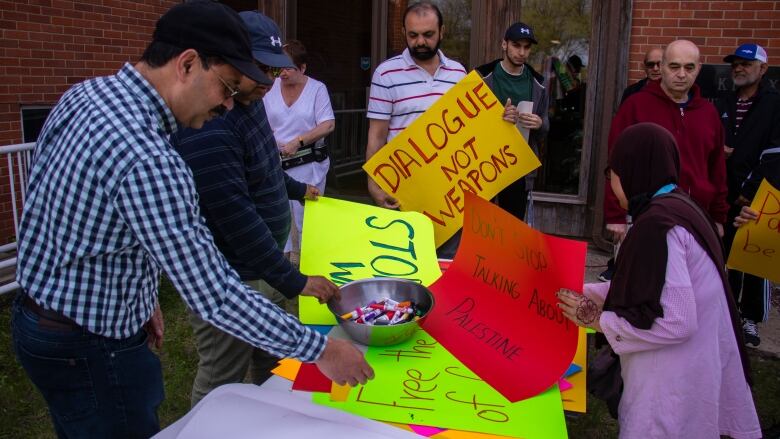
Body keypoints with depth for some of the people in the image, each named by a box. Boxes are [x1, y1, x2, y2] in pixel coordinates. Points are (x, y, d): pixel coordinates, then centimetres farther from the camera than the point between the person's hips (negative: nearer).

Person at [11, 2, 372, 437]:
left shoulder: (87, 93, -3)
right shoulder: (147, 162, -33)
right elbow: (217, 298, -32)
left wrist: (140, 299, 13)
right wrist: (320, 349, -22)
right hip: (86, 351, -9)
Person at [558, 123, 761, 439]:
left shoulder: (657, 224, -23)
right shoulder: (679, 205, 5)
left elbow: (674, 322, -26)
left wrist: (599, 320, -15)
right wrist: (583, 292, 13)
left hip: (673, 385, -8)